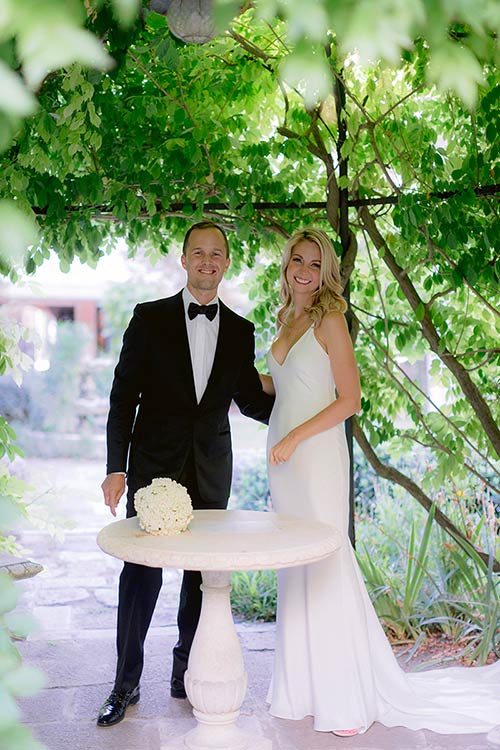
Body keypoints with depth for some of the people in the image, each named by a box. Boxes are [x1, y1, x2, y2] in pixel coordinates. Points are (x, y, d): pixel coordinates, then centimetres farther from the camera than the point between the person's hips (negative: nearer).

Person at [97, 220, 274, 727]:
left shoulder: (239, 330, 7)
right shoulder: (150, 318, -1)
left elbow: (251, 400, 14)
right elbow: (123, 396, -3)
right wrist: (116, 467, -8)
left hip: (210, 472, 3)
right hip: (154, 465, -2)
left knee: (202, 574, 9)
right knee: (141, 573, 1)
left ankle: (186, 674, 25)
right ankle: (126, 682, 17)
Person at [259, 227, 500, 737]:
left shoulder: (329, 320, -8)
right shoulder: (286, 320, 13)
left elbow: (349, 399, -13)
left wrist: (295, 437, -17)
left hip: (316, 454, -7)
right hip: (284, 456, 7)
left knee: (324, 564, -3)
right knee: (293, 567, 11)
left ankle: (344, 697, 9)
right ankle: (302, 683, 23)